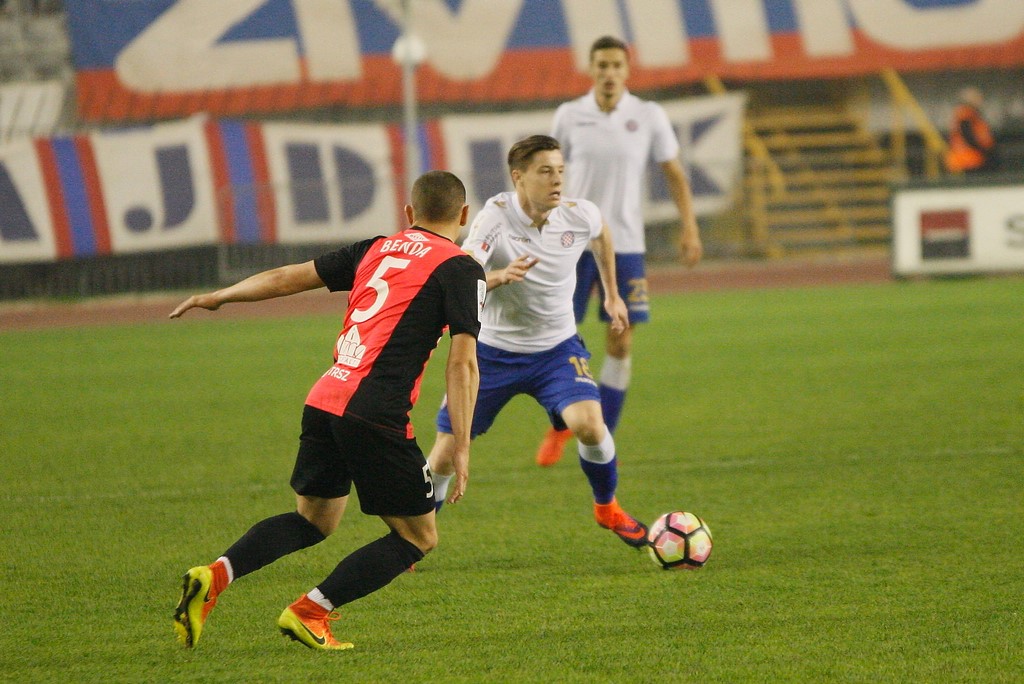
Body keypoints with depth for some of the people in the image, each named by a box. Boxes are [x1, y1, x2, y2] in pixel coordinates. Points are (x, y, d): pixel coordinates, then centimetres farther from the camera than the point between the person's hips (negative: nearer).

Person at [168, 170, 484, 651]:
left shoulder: (377, 249, 17)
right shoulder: (460, 269, 0)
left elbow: (288, 278, 23)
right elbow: (462, 364, -9)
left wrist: (218, 297, 36)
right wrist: (461, 448, -9)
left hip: (324, 400, 7)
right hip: (375, 414, -7)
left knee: (313, 520, 23)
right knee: (418, 538, 8)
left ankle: (215, 575, 2)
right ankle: (310, 612, -1)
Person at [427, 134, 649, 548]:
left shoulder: (579, 216, -12)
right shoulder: (496, 217, -23)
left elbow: (601, 235, 15)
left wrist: (612, 295, 22)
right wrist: (499, 276, -55)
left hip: (556, 348, 2)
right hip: (493, 351, -2)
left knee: (589, 425, -23)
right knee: (446, 455, 0)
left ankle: (607, 509, 5)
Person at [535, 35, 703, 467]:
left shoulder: (649, 117, -1)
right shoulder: (569, 116, 1)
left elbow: (674, 175, 6)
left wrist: (689, 228, -3)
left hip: (625, 244, 0)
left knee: (620, 344, -2)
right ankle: (560, 426, 23)